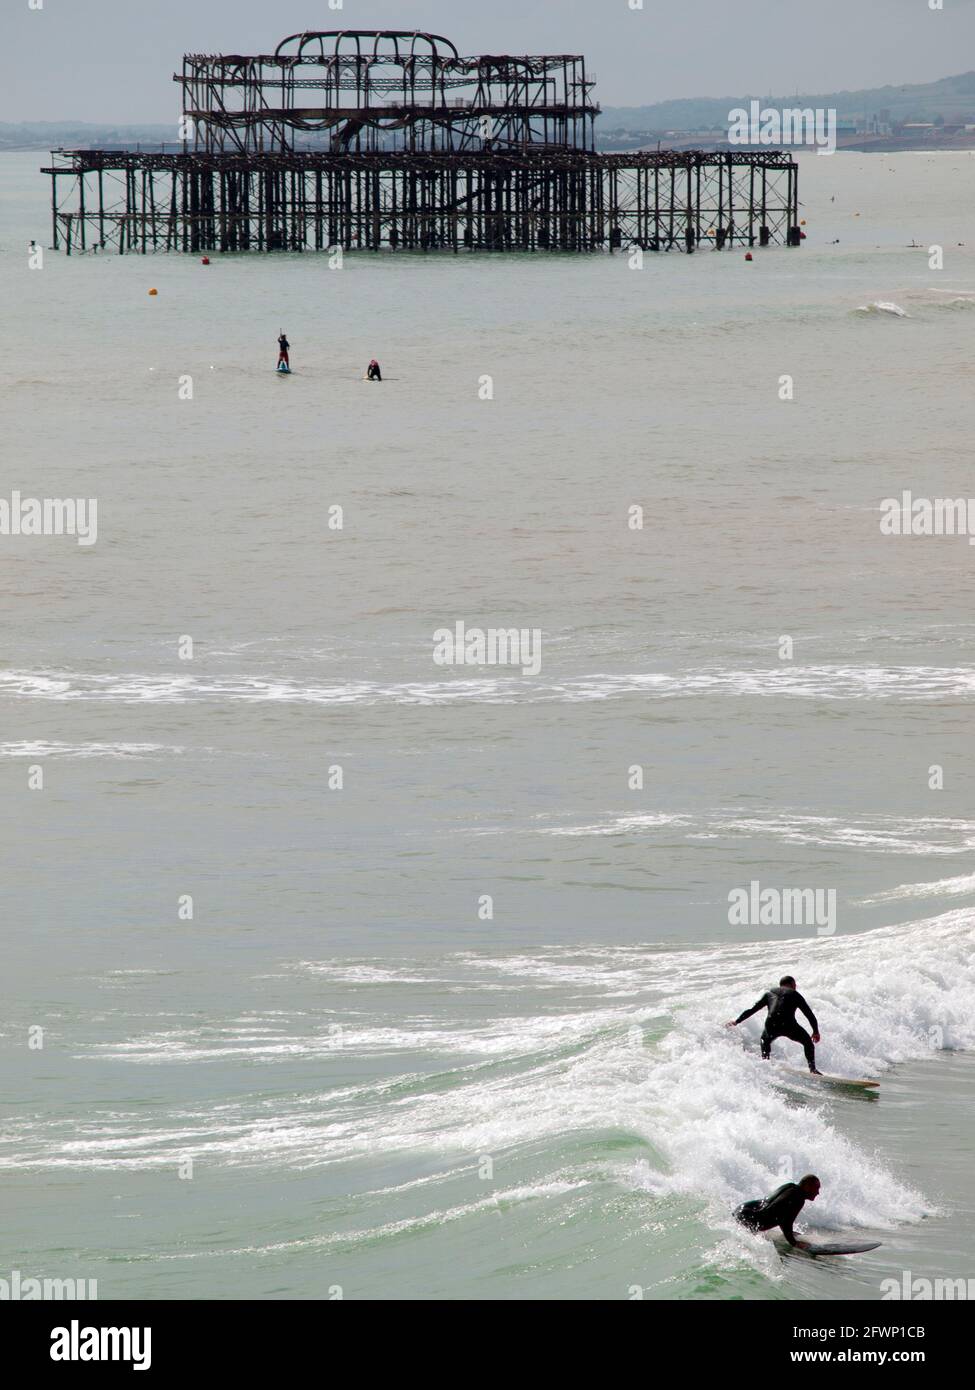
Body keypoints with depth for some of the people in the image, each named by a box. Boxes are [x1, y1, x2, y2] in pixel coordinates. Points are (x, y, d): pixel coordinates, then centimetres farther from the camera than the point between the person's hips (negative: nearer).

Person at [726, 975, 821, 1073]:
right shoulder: (795, 994, 22)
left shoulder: (769, 993, 27)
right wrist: (816, 1032, 30)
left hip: (771, 1026, 2)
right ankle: (812, 1068, 6)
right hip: (788, 1025, -2)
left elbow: (752, 1009, 27)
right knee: (808, 1042, 21)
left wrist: (737, 1021, 37)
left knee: (765, 1040, 36)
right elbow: (809, 1014, 19)